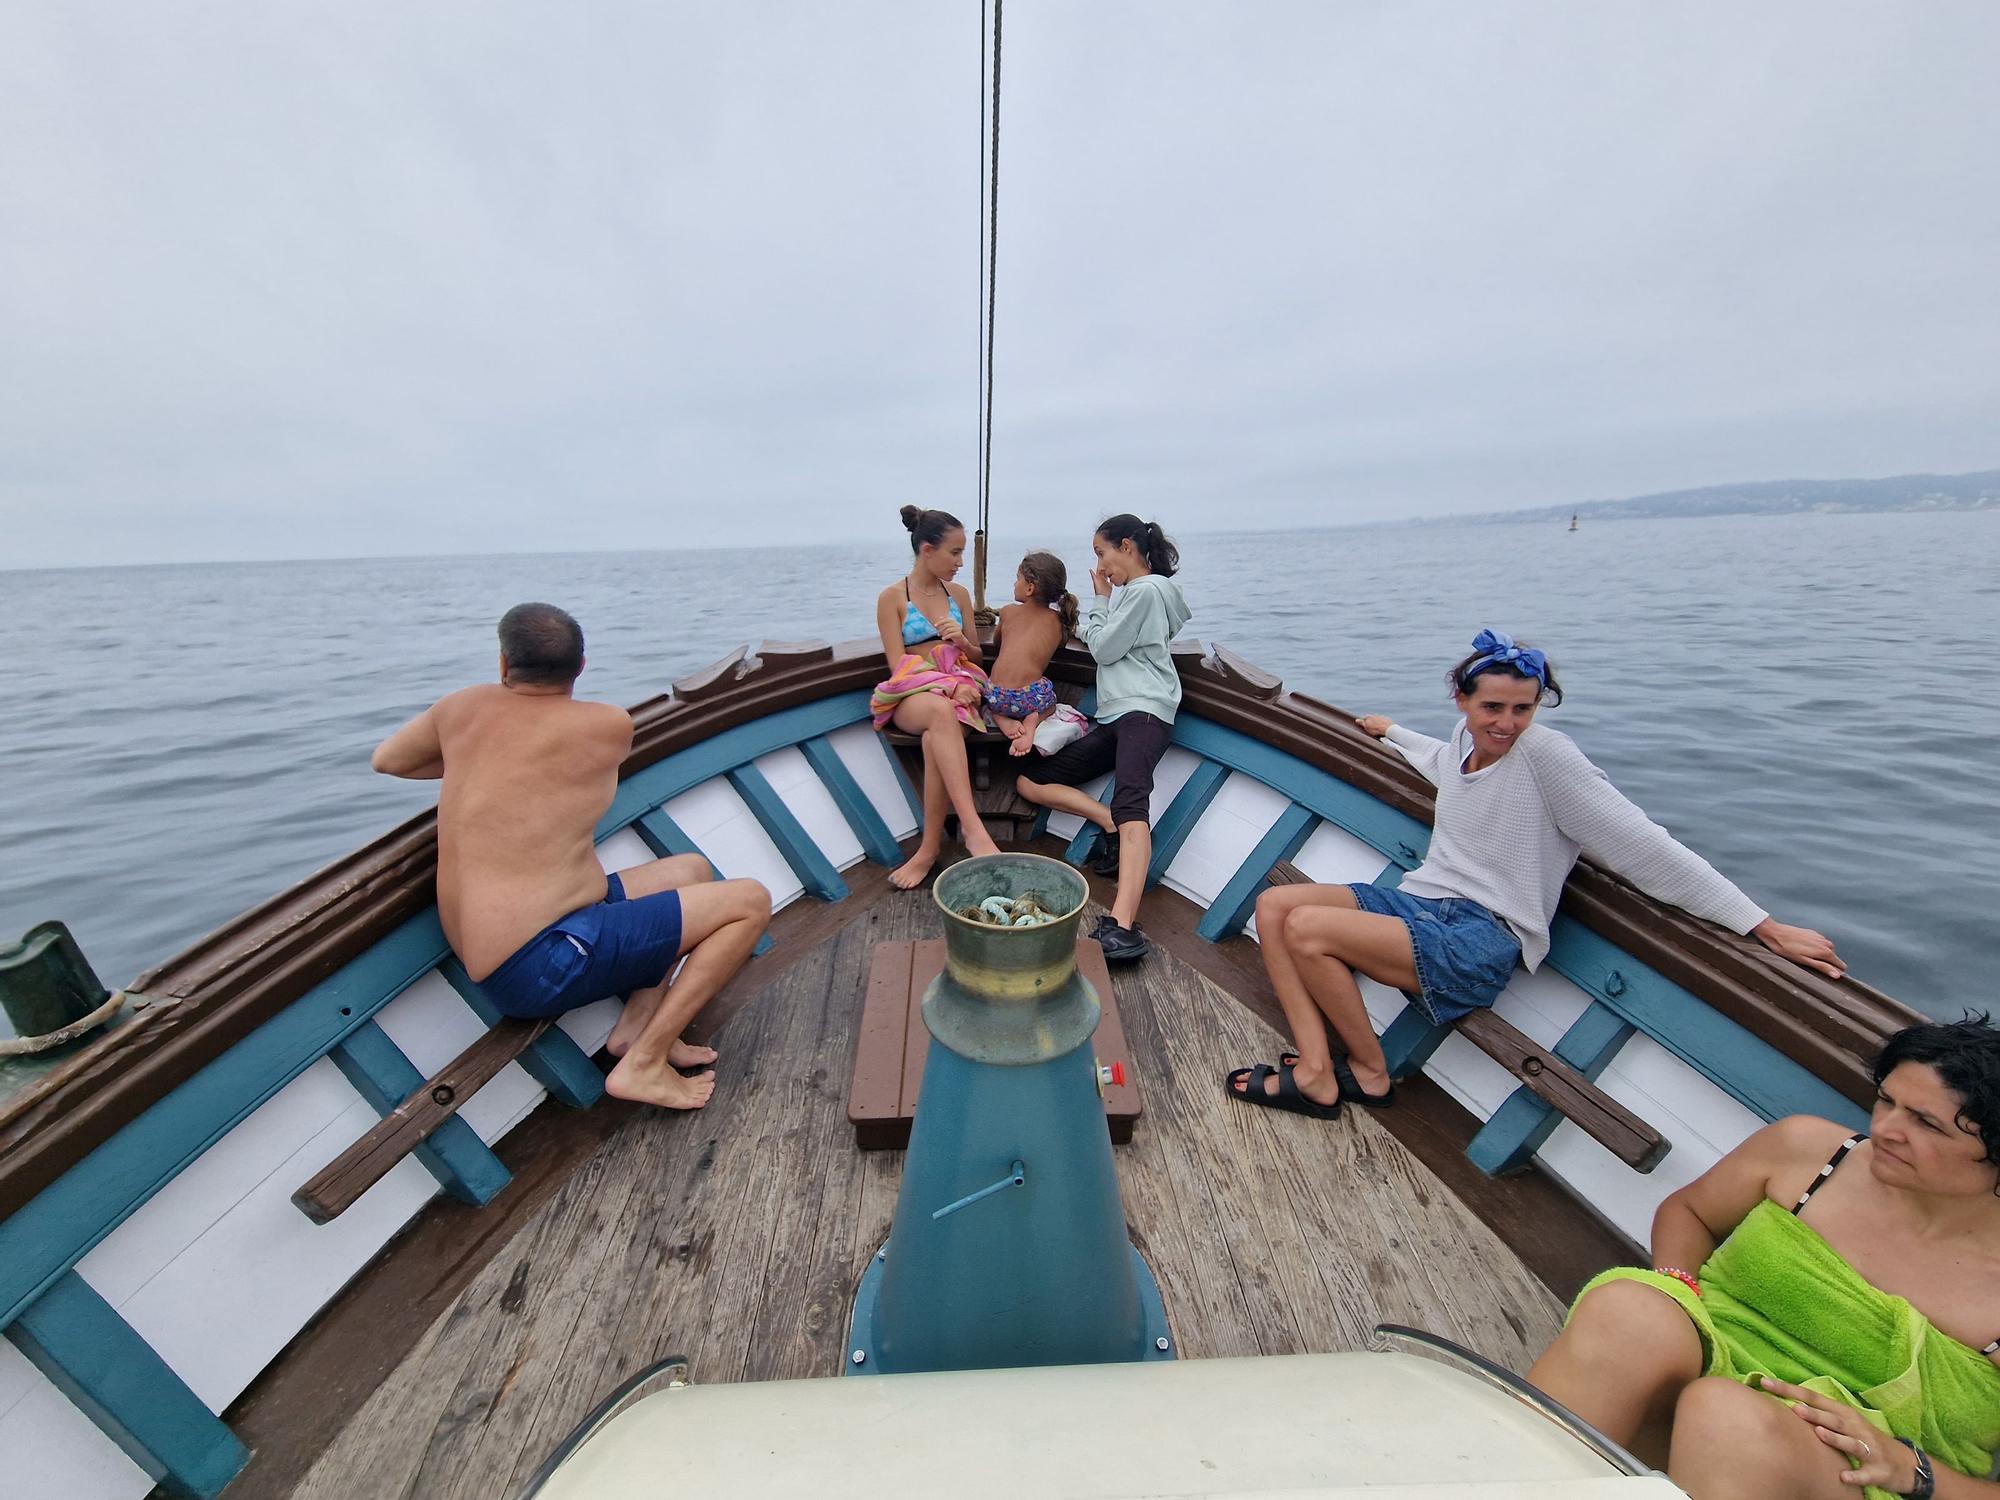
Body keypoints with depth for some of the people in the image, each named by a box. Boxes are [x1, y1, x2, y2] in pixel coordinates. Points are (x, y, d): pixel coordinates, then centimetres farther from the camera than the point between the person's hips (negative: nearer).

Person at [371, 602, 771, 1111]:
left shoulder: (465, 706, 6)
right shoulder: (608, 725, -12)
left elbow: (385, 760, 22)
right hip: (543, 964, -8)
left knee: (691, 869, 20)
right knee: (750, 901, -10)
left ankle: (636, 1023, 7)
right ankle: (643, 1063, -9)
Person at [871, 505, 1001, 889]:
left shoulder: (958, 594, 16)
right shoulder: (892, 598, 4)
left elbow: (976, 656, 22)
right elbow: (898, 665, -4)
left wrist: (961, 640, -2)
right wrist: (948, 686, -19)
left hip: (960, 688, 3)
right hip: (911, 695, -2)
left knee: (937, 738, -35)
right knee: (942, 711, -41)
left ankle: (929, 848, -29)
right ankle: (972, 828, -48)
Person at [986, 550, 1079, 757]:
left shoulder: (1008, 612, 11)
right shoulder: (1059, 621, 8)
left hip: (996, 695, 1)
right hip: (1031, 698, 0)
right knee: (1049, 702, 35)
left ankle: (1003, 721, 3)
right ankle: (1033, 720, 1)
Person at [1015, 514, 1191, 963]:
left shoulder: (1147, 589, 0)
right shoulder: (1129, 592, 31)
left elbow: (1104, 649, -5)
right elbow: (1095, 641, 30)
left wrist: (1100, 599, 8)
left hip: (1143, 710, -10)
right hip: (1113, 719, 10)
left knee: (1130, 799, -35)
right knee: (1029, 782, 2)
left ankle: (1121, 924, -53)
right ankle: (1117, 827, -12)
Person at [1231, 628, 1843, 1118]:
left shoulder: (1546, 753, -12)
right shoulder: (1465, 738, 9)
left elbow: (1644, 847, -12)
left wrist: (1765, 926, -14)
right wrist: (1390, 731, 50)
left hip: (1480, 942, -8)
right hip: (1418, 903, 8)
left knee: (1307, 928, -27)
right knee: (1275, 904, -9)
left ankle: (1369, 1074, -1)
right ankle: (1317, 1073, -11)